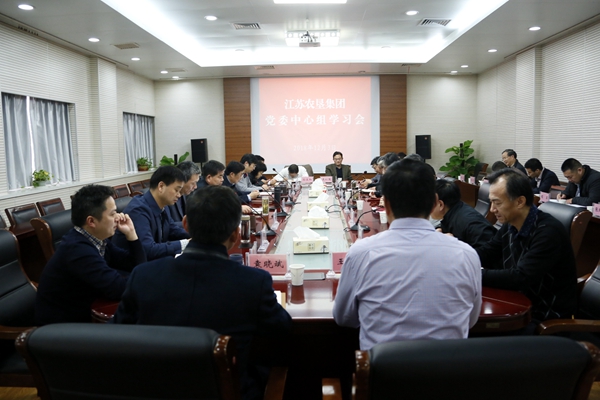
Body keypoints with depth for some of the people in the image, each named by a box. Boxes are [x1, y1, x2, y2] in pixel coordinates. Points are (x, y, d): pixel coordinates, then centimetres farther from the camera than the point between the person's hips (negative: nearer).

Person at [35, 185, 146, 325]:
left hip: (85, 313, 7)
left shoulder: (96, 239, -1)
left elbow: (136, 265, 5)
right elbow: (119, 289, -28)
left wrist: (130, 233, -7)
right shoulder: (77, 249, -26)